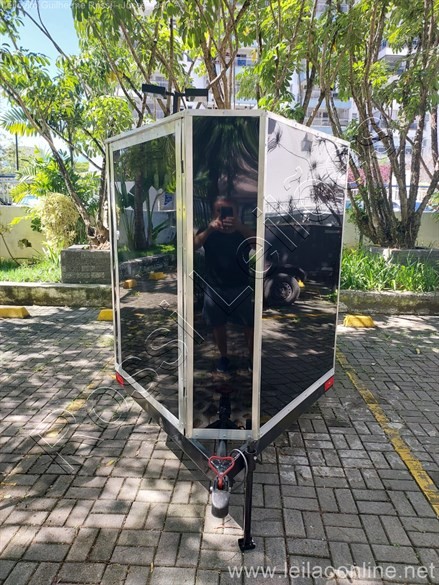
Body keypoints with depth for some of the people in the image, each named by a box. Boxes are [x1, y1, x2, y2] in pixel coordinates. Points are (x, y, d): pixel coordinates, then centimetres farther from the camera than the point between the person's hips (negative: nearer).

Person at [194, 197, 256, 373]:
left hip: (240, 287, 0)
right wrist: (209, 230, -39)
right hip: (214, 288, 1)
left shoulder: (243, 231, -2)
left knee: (249, 324, 5)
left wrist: (239, 226, -39)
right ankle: (223, 357, 32)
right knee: (218, 324, 12)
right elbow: (193, 246, -20)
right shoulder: (208, 231, -1)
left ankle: (252, 357, 25)